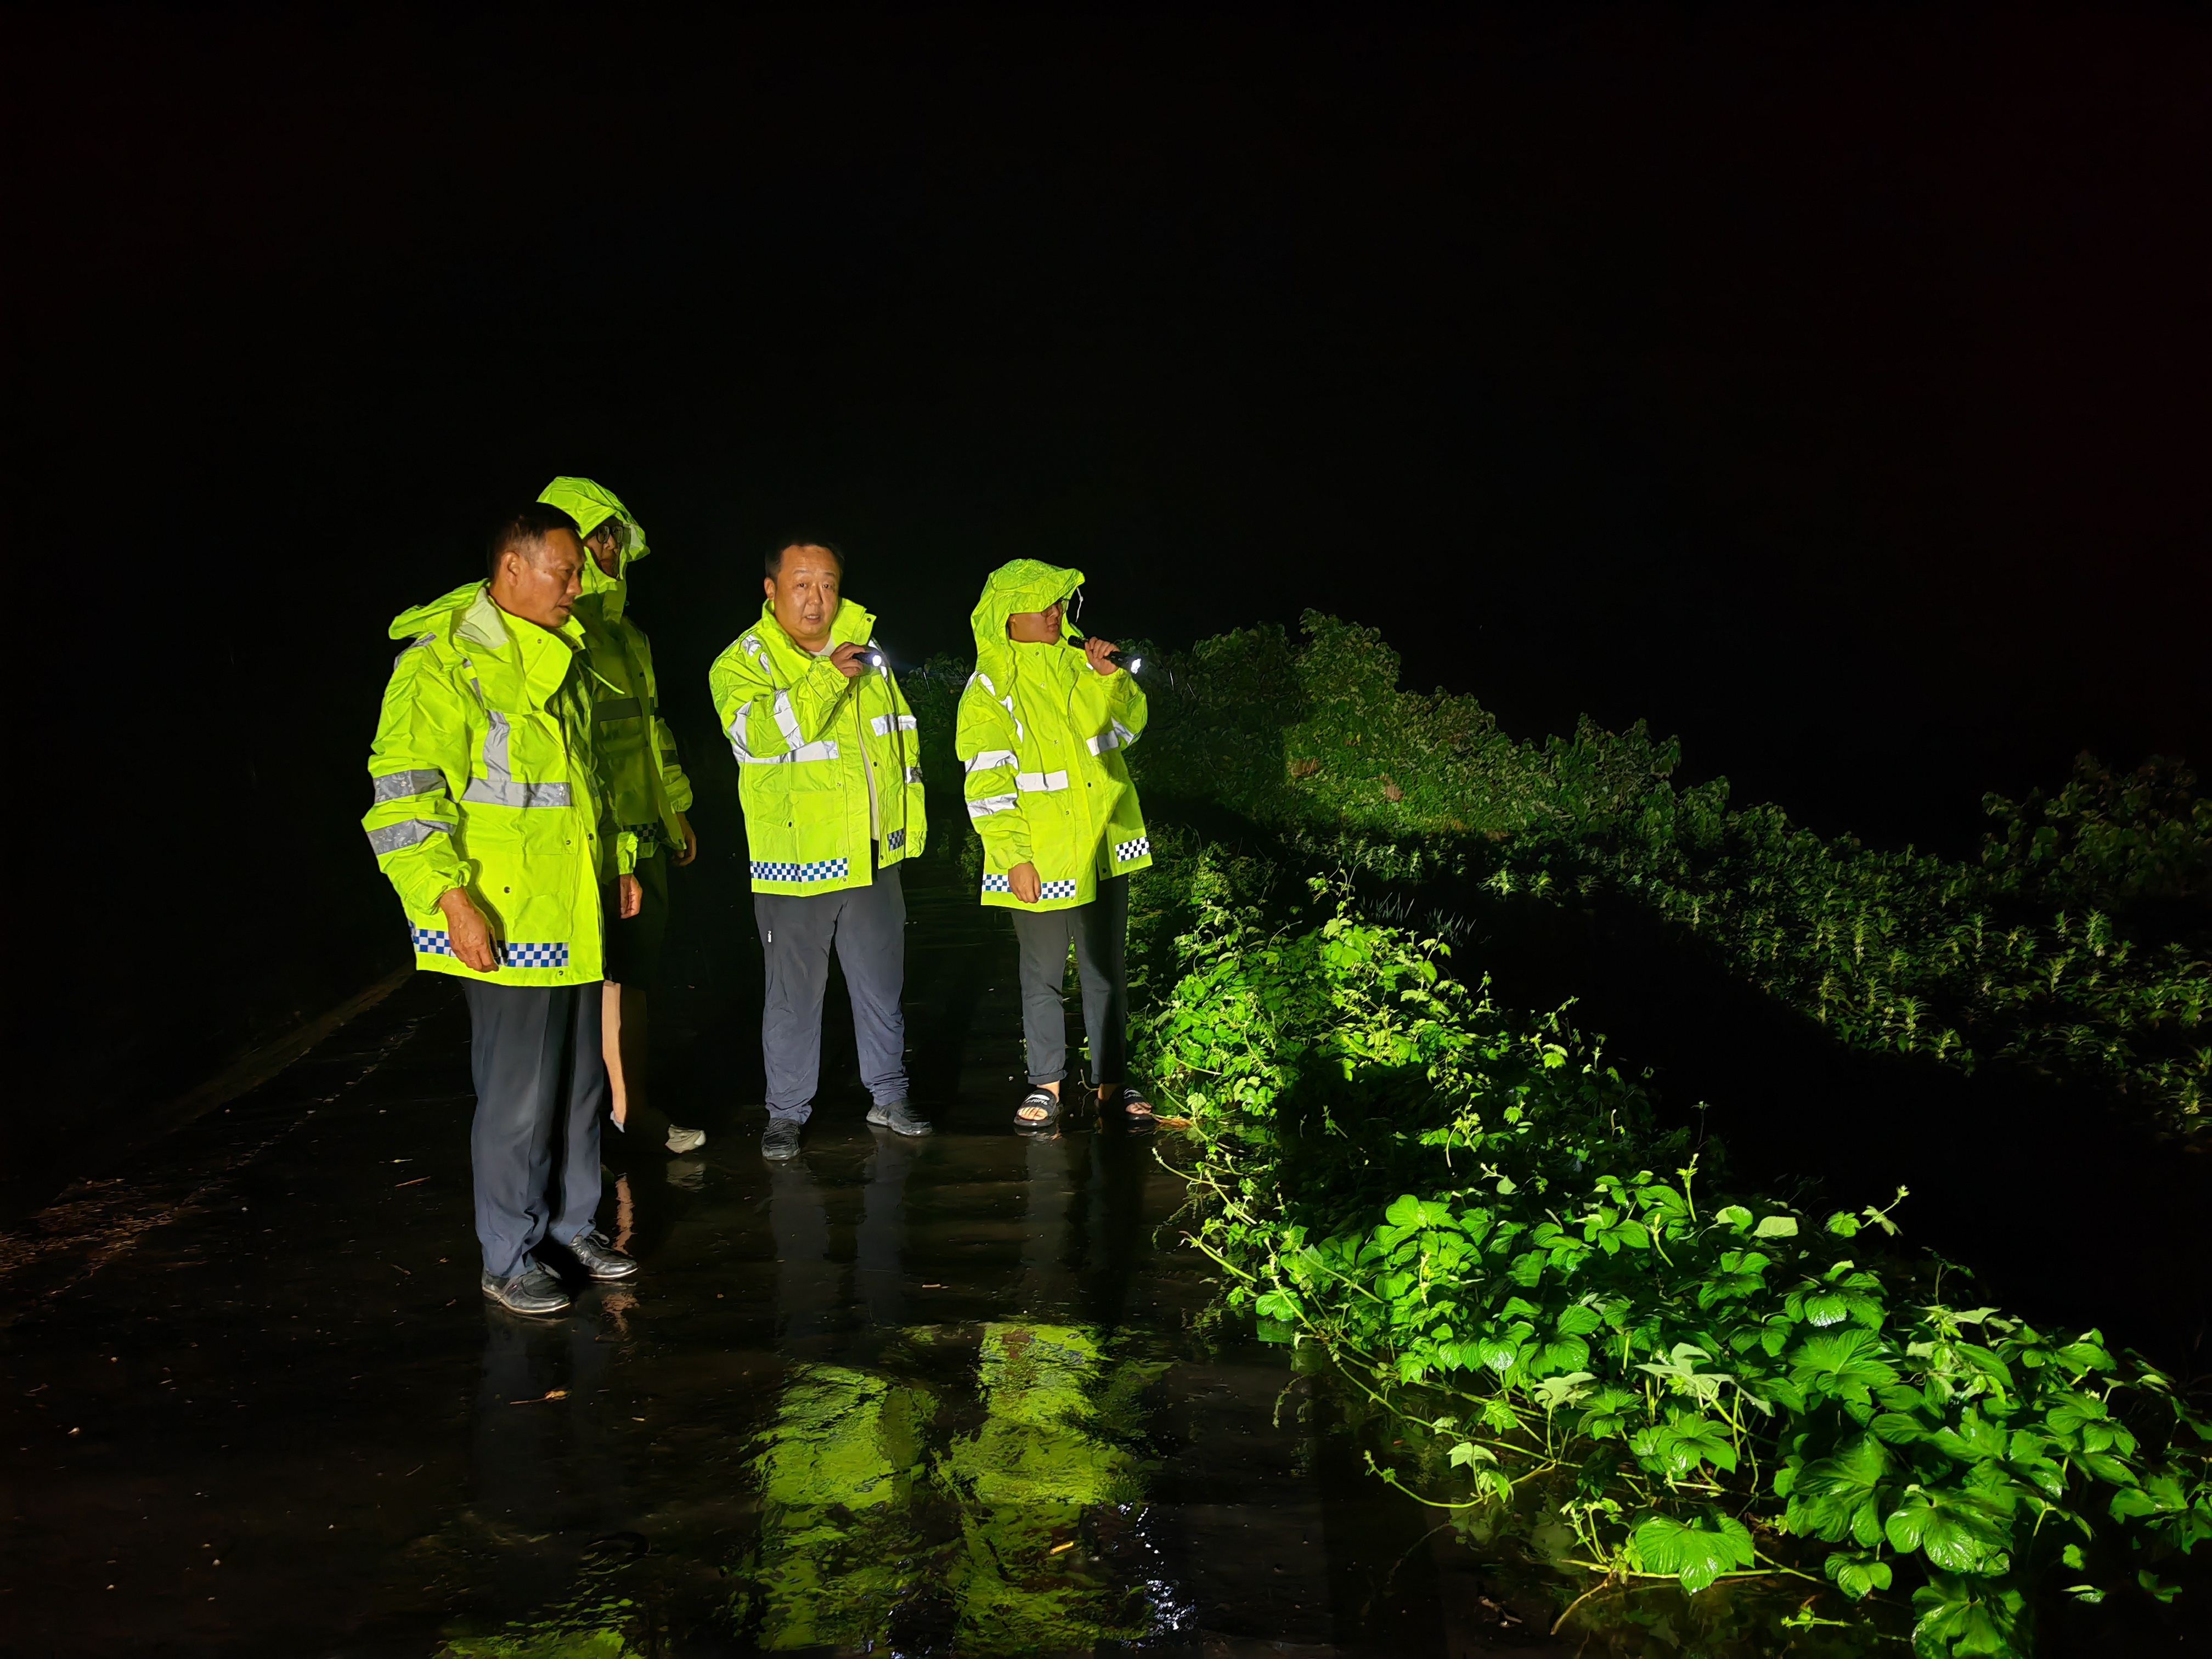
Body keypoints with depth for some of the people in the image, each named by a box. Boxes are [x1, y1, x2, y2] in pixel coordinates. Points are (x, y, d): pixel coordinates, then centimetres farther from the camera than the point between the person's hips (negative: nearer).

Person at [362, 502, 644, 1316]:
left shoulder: (559, 660, 15)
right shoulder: (445, 664, -12)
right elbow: (404, 792, -18)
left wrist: (617, 857, 25)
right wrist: (452, 896, -24)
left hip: (575, 915, 8)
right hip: (502, 925, -8)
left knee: (579, 1085, 16)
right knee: (517, 1096, -2)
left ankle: (572, 1223, 32)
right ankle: (508, 1260, 13)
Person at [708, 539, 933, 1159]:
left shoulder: (866, 651, 9)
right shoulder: (742, 663, -7)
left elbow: (903, 736, 17)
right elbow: (759, 731, -27)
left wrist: (911, 820, 15)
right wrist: (827, 678, -31)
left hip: (875, 855, 5)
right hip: (795, 861, -4)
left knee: (881, 984, 15)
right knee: (794, 993, 5)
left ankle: (888, 1094, 31)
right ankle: (786, 1112, 19)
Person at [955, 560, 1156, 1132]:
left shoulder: (1077, 665, 6)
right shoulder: (989, 690, -7)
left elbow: (1128, 726, 15)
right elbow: (987, 783, -11)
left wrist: (1111, 677, -3)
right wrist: (1014, 857, -17)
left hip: (1102, 849, 4)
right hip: (1039, 860, -4)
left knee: (1106, 970, 10)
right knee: (1043, 975, 8)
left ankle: (1111, 1082, 21)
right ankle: (1045, 1083, 23)